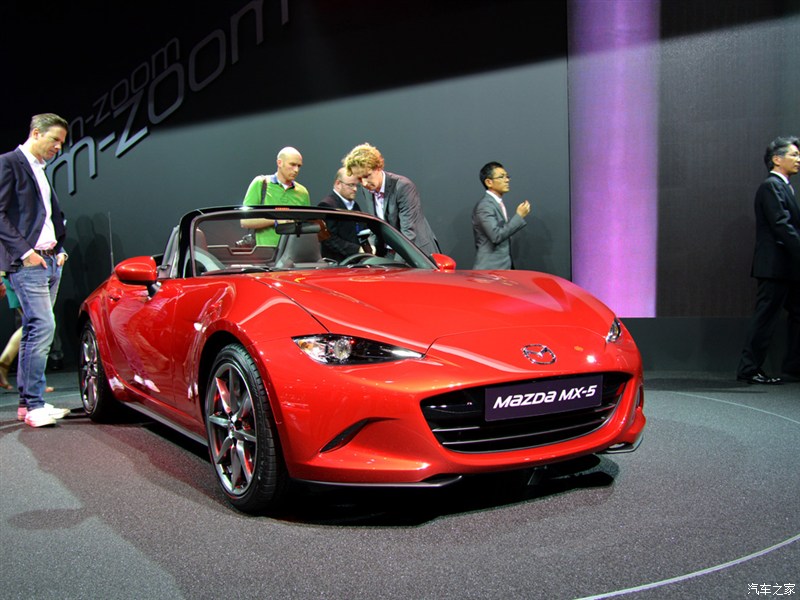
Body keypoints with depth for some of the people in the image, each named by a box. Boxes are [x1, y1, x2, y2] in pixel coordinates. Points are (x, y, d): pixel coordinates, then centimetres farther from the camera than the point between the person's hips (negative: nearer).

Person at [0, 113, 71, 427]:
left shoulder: (42, 171, 21)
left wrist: (59, 248, 13)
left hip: (50, 261, 9)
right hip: (27, 262, -8)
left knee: (34, 330, 9)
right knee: (43, 326, -15)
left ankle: (26, 401, 14)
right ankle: (34, 405, -11)